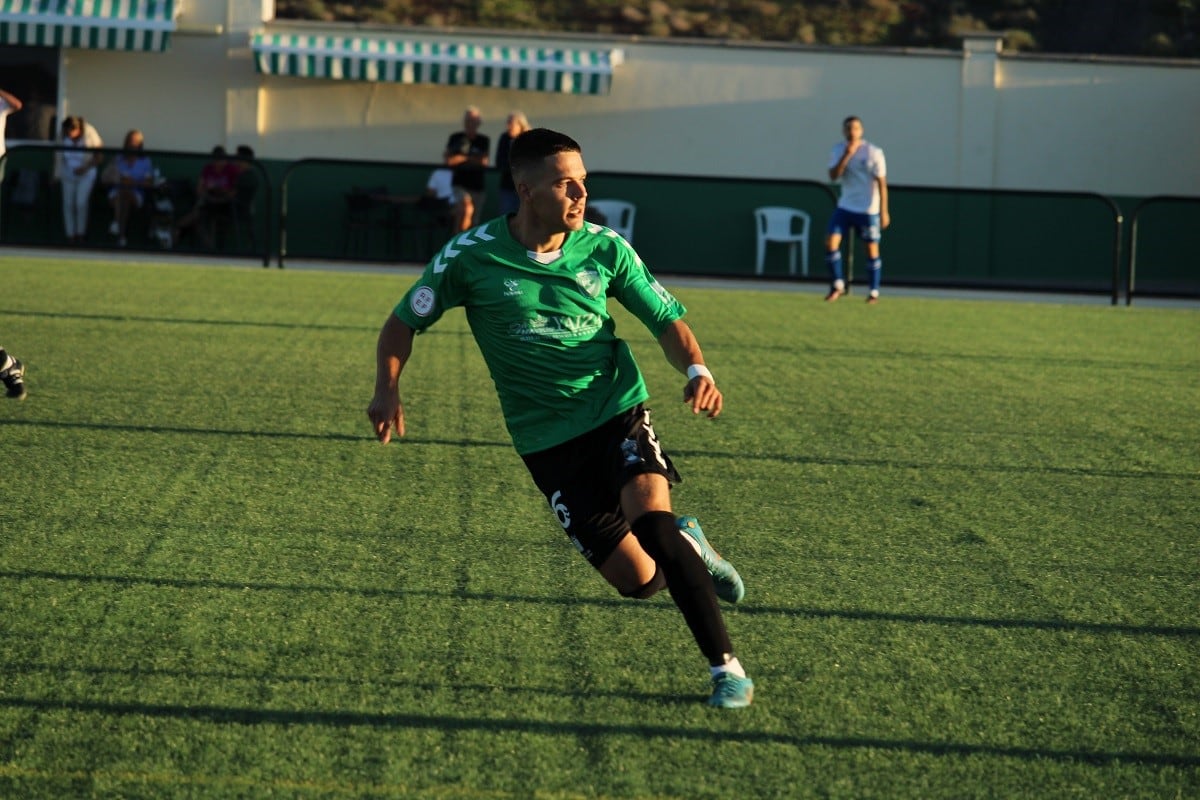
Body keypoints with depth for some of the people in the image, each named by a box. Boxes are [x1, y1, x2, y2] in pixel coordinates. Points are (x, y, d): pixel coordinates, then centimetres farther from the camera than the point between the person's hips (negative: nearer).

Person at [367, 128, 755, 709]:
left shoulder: (604, 249, -3)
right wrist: (388, 389, -14)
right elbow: (404, 322, 4)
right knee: (637, 579, -8)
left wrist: (696, 369, -17)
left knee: (651, 518, -27)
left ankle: (726, 668, -14)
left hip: (618, 414, 0)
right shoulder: (470, 257, -8)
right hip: (547, 440, 0)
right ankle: (686, 547, 31)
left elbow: (666, 319, 4)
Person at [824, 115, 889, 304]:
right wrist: (847, 155, -21)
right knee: (831, 242, -9)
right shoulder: (839, 150, 2)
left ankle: (873, 293, 12)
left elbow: (882, 183, -8)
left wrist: (884, 212, -11)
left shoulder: (873, 153, -10)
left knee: (872, 249, 1)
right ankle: (837, 285, 6)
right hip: (845, 207, 3)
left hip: (868, 210, -3)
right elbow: (833, 176, -10)